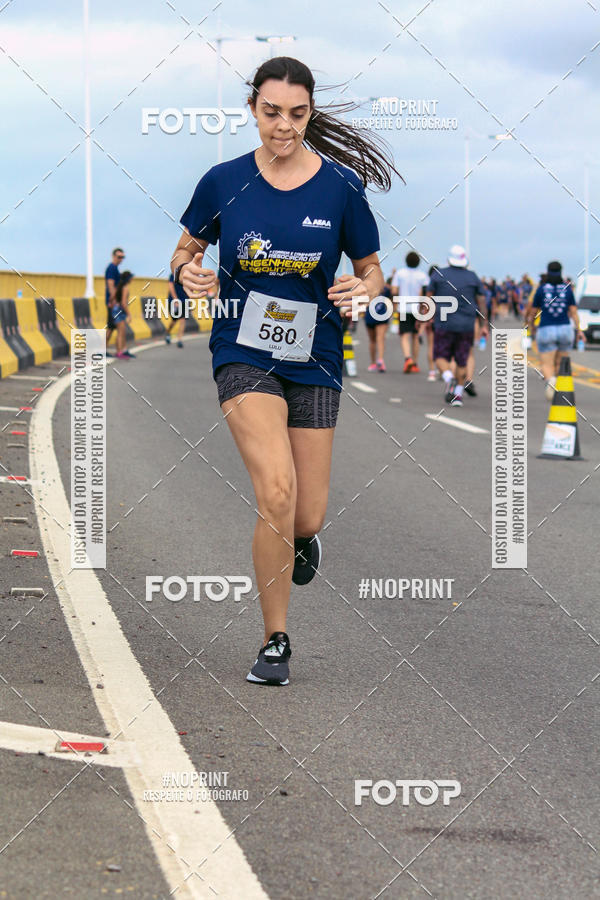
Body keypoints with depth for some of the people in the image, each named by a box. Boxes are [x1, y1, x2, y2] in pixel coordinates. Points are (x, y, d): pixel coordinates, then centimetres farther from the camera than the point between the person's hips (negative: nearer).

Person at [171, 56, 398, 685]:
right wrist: (189, 272, -11)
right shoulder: (224, 182, -2)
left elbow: (371, 267, 7)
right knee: (277, 491, -21)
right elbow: (186, 250, 12)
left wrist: (364, 290, -16)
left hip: (313, 362, 1)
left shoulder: (341, 187, -3)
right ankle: (274, 643, -4)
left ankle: (300, 538, 44)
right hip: (244, 356, -1)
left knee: (306, 520, 2)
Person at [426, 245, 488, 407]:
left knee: (441, 357, 7)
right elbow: (481, 302, 4)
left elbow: (429, 297, 3)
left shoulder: (438, 275, 0)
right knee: (462, 361, 9)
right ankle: (458, 395, 5)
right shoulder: (473, 277, 4)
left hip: (444, 324, -2)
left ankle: (448, 377, -22)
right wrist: (484, 325, 8)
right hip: (466, 326, 2)